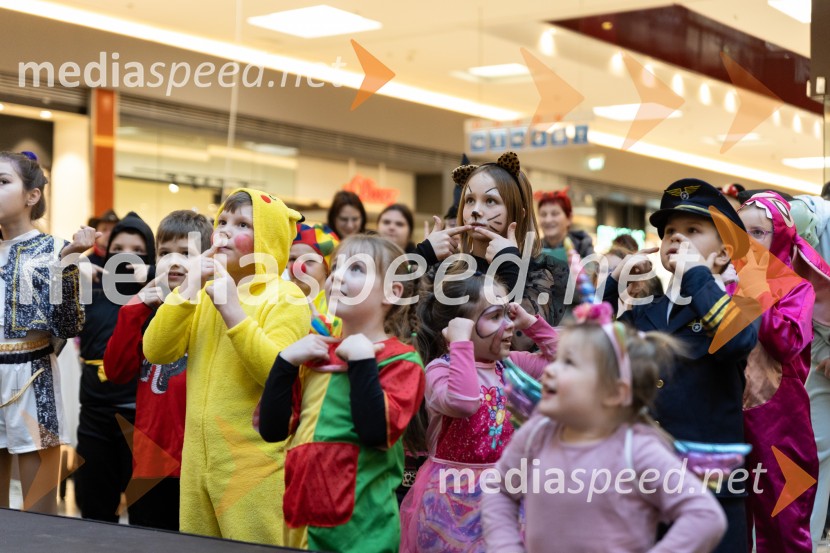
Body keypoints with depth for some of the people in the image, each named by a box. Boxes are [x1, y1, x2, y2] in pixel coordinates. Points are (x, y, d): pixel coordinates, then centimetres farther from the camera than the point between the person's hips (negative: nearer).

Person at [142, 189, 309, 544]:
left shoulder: (286, 299, -8)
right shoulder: (205, 294, 12)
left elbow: (278, 374, -21)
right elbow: (156, 353, 0)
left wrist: (232, 309, -25)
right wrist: (188, 289, -10)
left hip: (256, 463, -6)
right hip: (199, 460, 6)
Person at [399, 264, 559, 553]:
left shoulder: (508, 364, 5)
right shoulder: (440, 368, -16)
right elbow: (463, 403, -38)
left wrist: (531, 322, 5)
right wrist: (461, 343, -32)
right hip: (453, 493, -6)